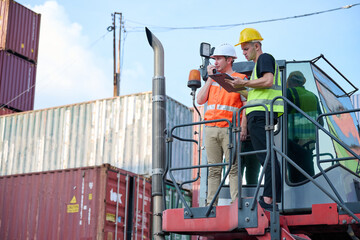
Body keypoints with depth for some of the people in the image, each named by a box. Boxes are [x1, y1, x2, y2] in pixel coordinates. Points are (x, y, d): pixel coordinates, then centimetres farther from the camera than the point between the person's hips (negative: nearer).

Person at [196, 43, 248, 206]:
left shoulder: (240, 79, 5)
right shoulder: (212, 79, 20)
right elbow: (200, 100, 9)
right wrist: (210, 78, 6)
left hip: (230, 130, -5)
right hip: (211, 129, 5)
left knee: (233, 168, -8)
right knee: (213, 169, 3)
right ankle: (211, 204, 3)